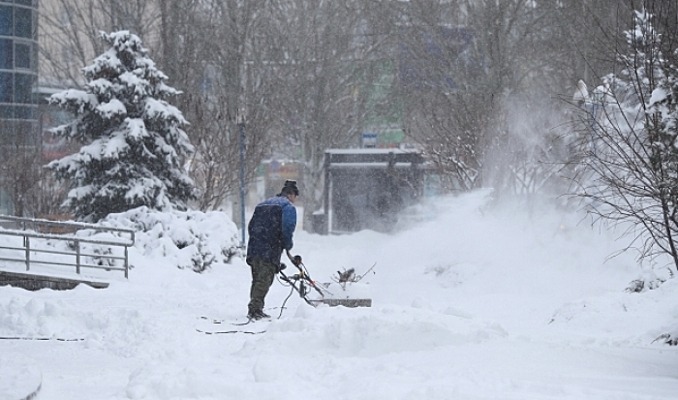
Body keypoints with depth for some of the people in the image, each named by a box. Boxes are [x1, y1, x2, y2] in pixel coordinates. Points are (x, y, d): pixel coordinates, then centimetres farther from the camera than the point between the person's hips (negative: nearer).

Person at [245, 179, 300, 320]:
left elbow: (251, 226, 21)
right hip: (270, 250, -7)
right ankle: (255, 309, -16)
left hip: (254, 249, 7)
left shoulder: (262, 205, 24)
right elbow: (287, 229, -13)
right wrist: (288, 245, 1)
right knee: (264, 280, -8)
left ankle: (254, 309, 17)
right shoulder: (288, 207, 0)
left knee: (257, 280, 15)